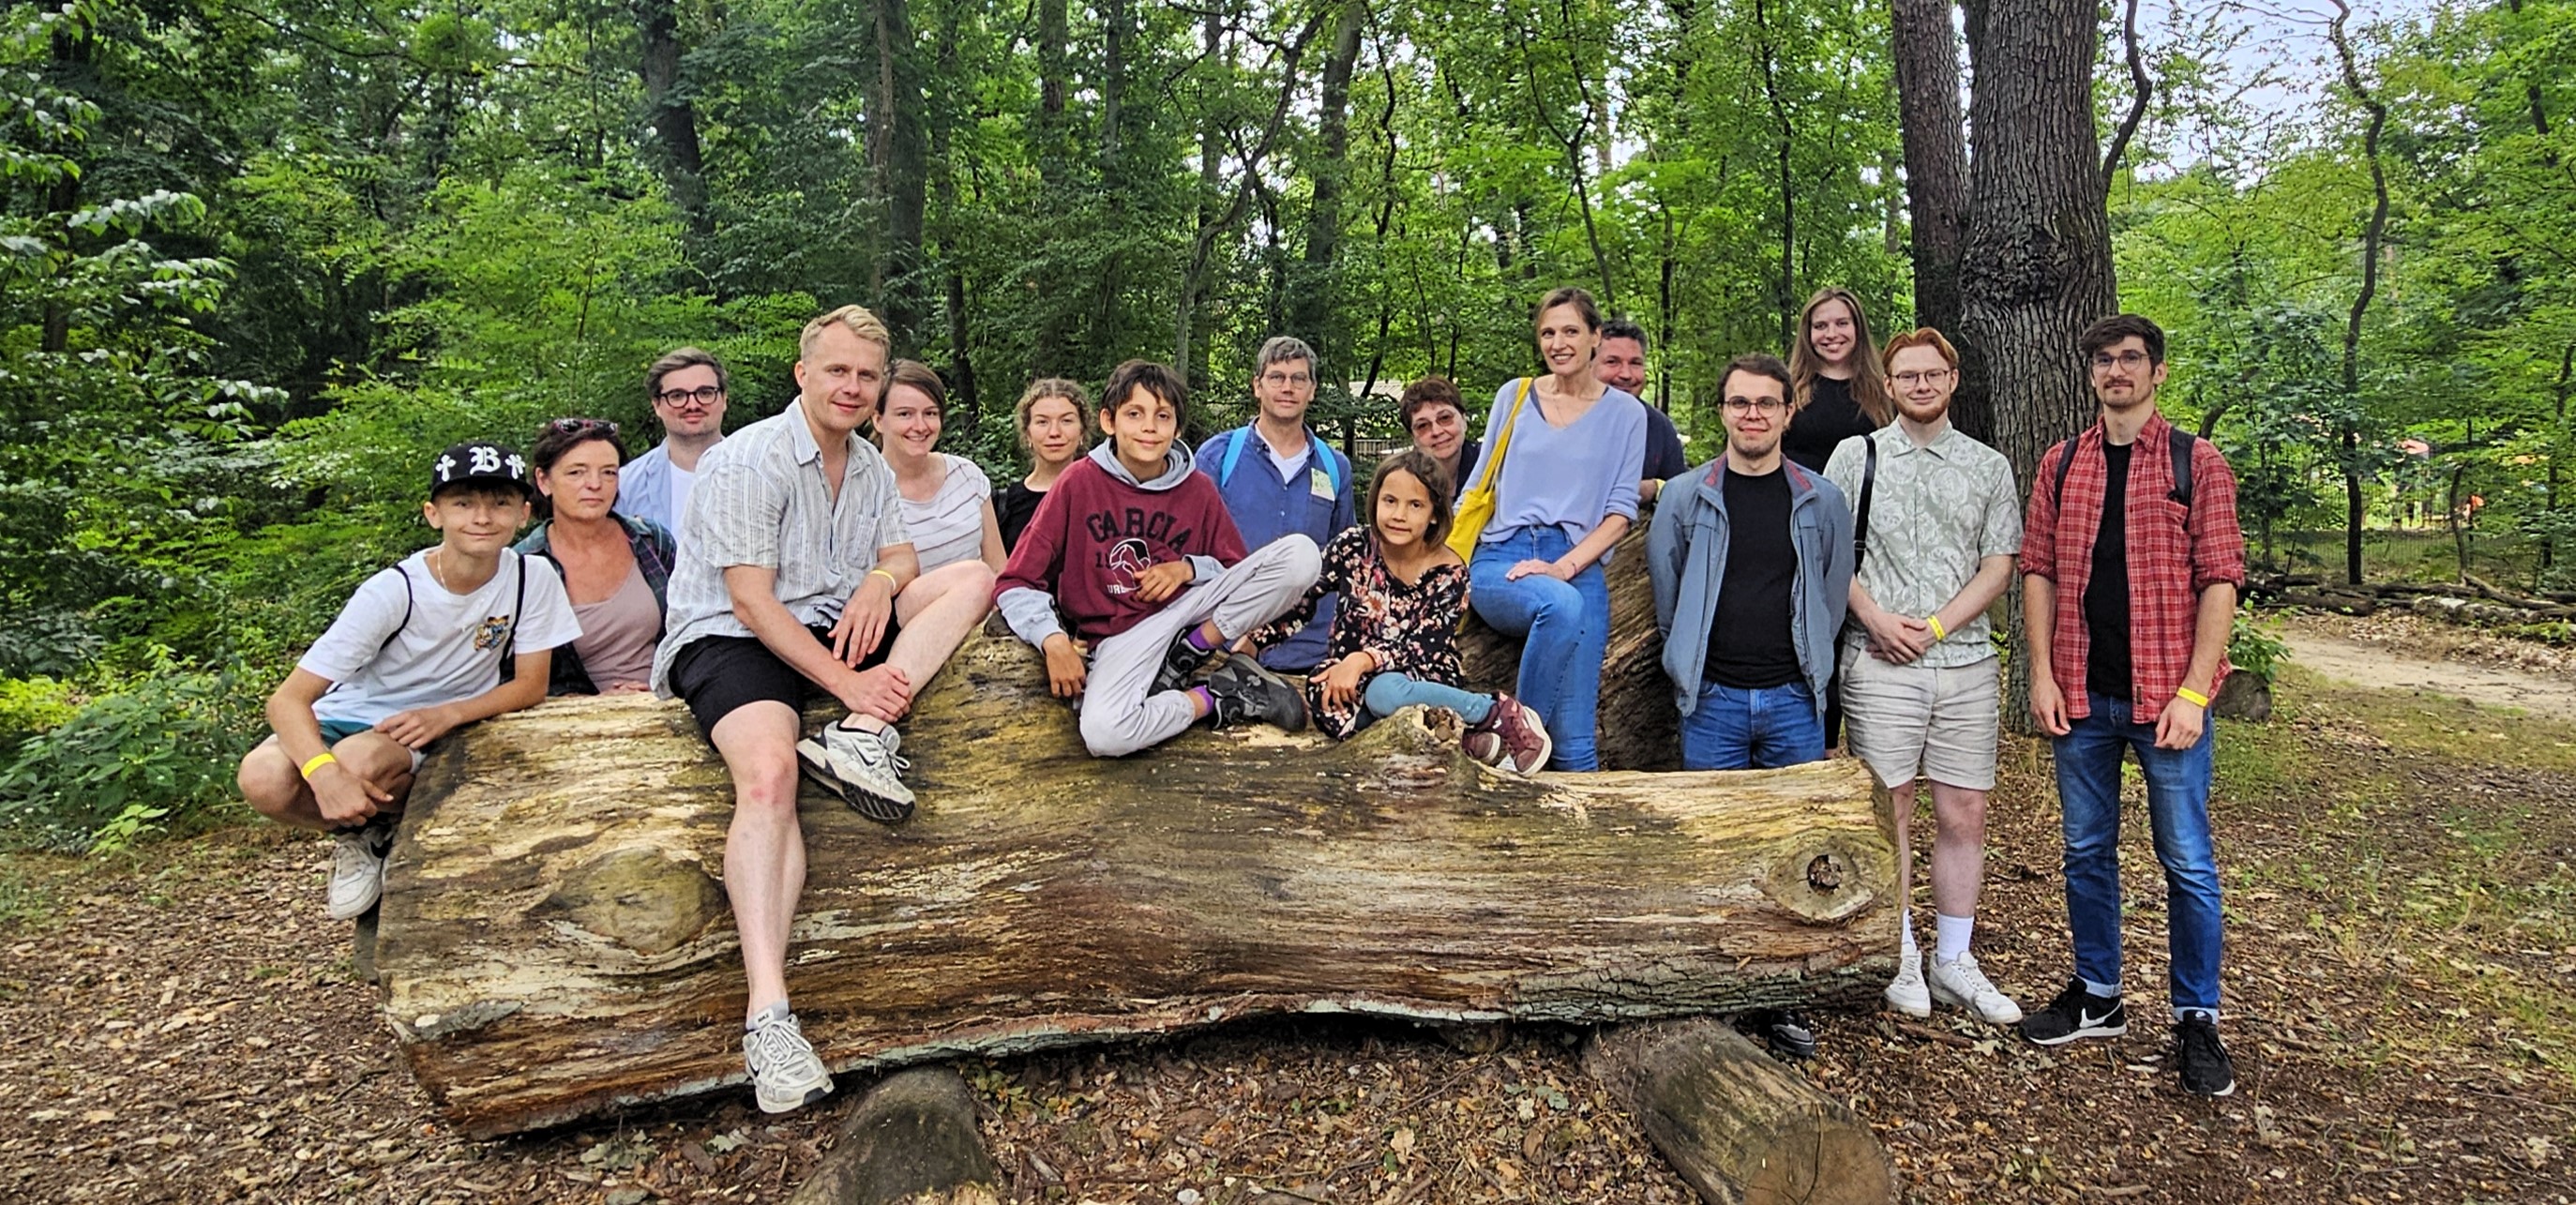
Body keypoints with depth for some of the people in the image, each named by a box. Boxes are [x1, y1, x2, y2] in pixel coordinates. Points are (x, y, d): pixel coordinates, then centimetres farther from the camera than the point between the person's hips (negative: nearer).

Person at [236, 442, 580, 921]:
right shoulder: (392, 592, -21)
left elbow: (531, 684, -6)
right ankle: (360, 833, 3)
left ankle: (391, 830, 3)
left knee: (358, 760, -33)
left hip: (441, 734, 0)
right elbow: (288, 699, -23)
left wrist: (446, 714, -23)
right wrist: (324, 773, -42)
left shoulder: (532, 577, -15)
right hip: (353, 716, 0)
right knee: (263, 778, -29)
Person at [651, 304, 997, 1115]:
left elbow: (903, 558, 13)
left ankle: (860, 739, -26)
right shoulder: (749, 460, -12)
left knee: (972, 577, -8)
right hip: (734, 639, -7)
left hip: (835, 630, 7)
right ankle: (767, 1012, -41)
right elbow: (751, 600, -18)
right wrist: (845, 683, -26)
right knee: (769, 773, -37)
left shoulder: (871, 467, 12)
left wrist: (883, 578, -14)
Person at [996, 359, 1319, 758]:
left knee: (1300, 551, -17)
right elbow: (1017, 583, -3)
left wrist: (1188, 569, -7)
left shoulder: (1198, 489, 4)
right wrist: (1053, 640, -20)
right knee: (1103, 734, -37)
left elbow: (1238, 573, 13)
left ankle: (1191, 652, -9)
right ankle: (1215, 698, -11)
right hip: (1120, 637, -2)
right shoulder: (1079, 482, -3)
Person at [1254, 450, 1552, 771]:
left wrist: (1363, 660, -31)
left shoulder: (1449, 573, -8)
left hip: (1424, 685, -2)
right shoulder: (1352, 546, -3)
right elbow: (1299, 599, 3)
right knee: (1322, 695, -34)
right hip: (1353, 684, 3)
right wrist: (1250, 640, -10)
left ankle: (1501, 713, -15)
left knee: (1385, 692, -39)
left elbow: (1422, 649, -16)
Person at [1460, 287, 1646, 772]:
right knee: (1562, 604, -36)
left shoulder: (1625, 414, 10)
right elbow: (1477, 488, 14)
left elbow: (1620, 512, 4)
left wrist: (1565, 567, -11)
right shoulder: (1514, 396, 13)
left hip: (1577, 567, 0)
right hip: (1500, 559, 0)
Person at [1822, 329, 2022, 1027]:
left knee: (1964, 814, 5)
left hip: (1966, 661, 2)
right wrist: (1876, 619, -11)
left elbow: (1998, 566, 6)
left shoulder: (1989, 468, 12)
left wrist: (1934, 626, -8)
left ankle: (1953, 962, 17)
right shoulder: (1856, 455, 7)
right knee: (1890, 809, 2)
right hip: (1879, 661, -2)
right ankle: (1900, 957, 14)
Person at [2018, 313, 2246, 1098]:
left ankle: (2197, 1020, 17)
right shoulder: (2062, 465, 8)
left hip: (2165, 695, -3)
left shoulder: (2196, 464, -1)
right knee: (2087, 852, 12)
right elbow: (2038, 570, 7)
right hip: (2082, 696, 3)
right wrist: (2042, 673, -2)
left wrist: (2193, 691, -12)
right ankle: (2097, 997, 26)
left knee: (2187, 862, 4)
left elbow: (2219, 580, -5)